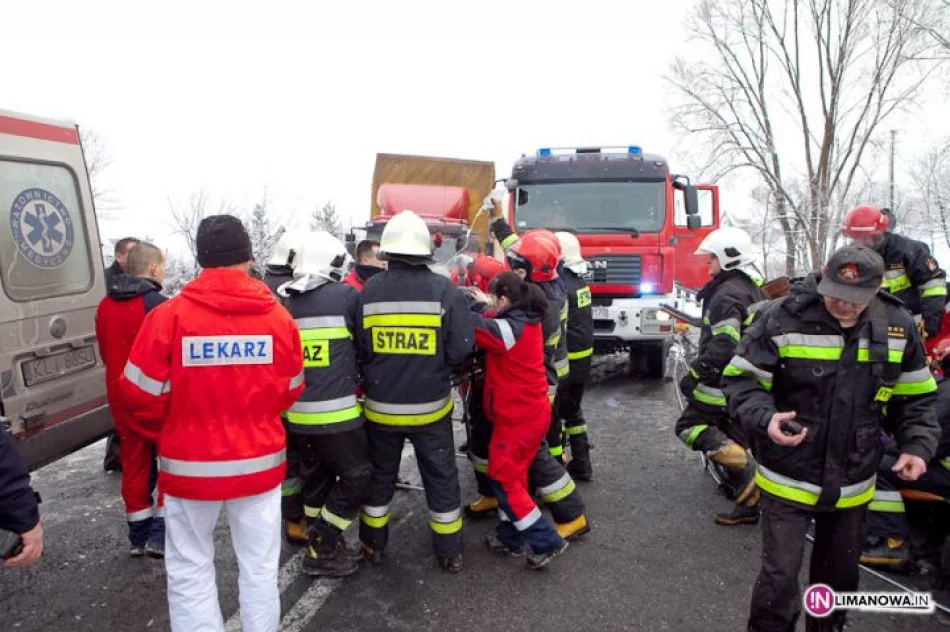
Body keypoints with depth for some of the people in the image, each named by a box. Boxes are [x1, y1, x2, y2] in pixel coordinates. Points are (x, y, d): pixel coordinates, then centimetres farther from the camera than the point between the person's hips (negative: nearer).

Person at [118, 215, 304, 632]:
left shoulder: (169, 315, -14)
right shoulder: (278, 316, -8)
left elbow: (141, 394, -7)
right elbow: (290, 392, 3)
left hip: (191, 463, -1)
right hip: (260, 460, 2)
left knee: (190, 570, 16)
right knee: (260, 565, 16)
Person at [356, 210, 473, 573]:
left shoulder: (369, 291, -8)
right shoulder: (445, 290, -11)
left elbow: (358, 350, -7)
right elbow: (460, 350, -13)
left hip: (381, 407, 1)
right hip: (431, 408, -1)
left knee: (379, 476, 21)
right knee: (441, 479, 16)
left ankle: (373, 546, 36)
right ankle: (450, 553, 27)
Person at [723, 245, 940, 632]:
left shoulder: (898, 327, -3)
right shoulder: (782, 319, -18)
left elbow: (914, 396, 10)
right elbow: (741, 379, -12)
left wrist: (917, 445, -3)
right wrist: (764, 419, -29)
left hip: (852, 484, 5)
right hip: (787, 480, -4)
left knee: (839, 575, 24)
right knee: (780, 576, -1)